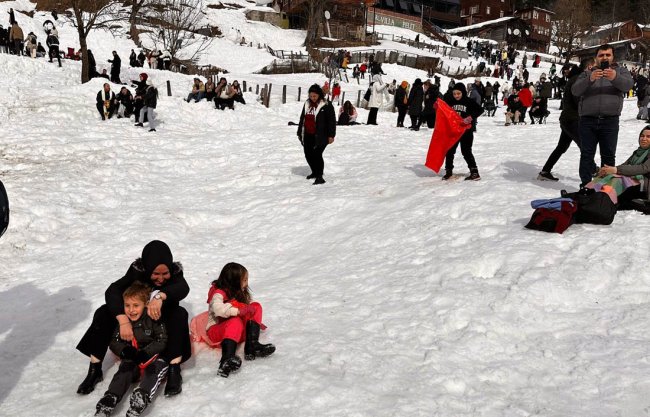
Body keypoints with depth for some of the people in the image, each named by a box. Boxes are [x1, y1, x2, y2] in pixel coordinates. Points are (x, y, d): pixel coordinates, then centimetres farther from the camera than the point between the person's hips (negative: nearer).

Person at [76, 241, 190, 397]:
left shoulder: (175, 271, -20)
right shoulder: (138, 271, -22)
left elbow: (183, 288, -42)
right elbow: (112, 291, -35)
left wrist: (160, 296, -62)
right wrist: (123, 320, -50)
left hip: (162, 324, -1)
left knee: (180, 314, -32)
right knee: (103, 313, -22)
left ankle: (174, 371, -33)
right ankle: (95, 370, -16)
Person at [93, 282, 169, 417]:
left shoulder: (153, 319, -14)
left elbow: (161, 341, -13)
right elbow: (114, 343, 2)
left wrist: (144, 353, -26)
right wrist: (125, 351, -20)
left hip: (152, 354, -3)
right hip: (131, 357, 3)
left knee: (159, 366, -31)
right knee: (125, 370, -24)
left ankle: (141, 398, -53)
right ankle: (109, 400, -41)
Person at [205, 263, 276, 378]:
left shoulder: (240, 293, 12)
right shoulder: (218, 294, -13)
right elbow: (218, 309, -33)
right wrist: (238, 311, -37)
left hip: (238, 331, 7)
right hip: (216, 331, -7)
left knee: (256, 306, -9)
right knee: (235, 322, -38)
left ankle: (252, 346, -24)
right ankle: (227, 359, -55)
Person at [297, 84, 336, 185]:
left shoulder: (326, 105, -6)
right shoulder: (307, 104, 12)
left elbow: (332, 121, -6)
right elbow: (302, 119, 21)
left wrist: (331, 135, -10)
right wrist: (300, 133, 21)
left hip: (320, 136, -7)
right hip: (308, 135, 7)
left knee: (317, 154, -15)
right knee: (308, 155, 11)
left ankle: (319, 176, -10)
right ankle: (315, 172, 30)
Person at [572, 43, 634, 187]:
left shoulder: (620, 71, 13)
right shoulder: (587, 73, 15)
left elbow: (628, 84, -9)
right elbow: (575, 90, -2)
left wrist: (615, 77, -31)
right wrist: (590, 80, -22)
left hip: (610, 120, -1)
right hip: (588, 120, 1)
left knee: (608, 155, 2)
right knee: (586, 154, 1)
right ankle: (585, 184, 5)